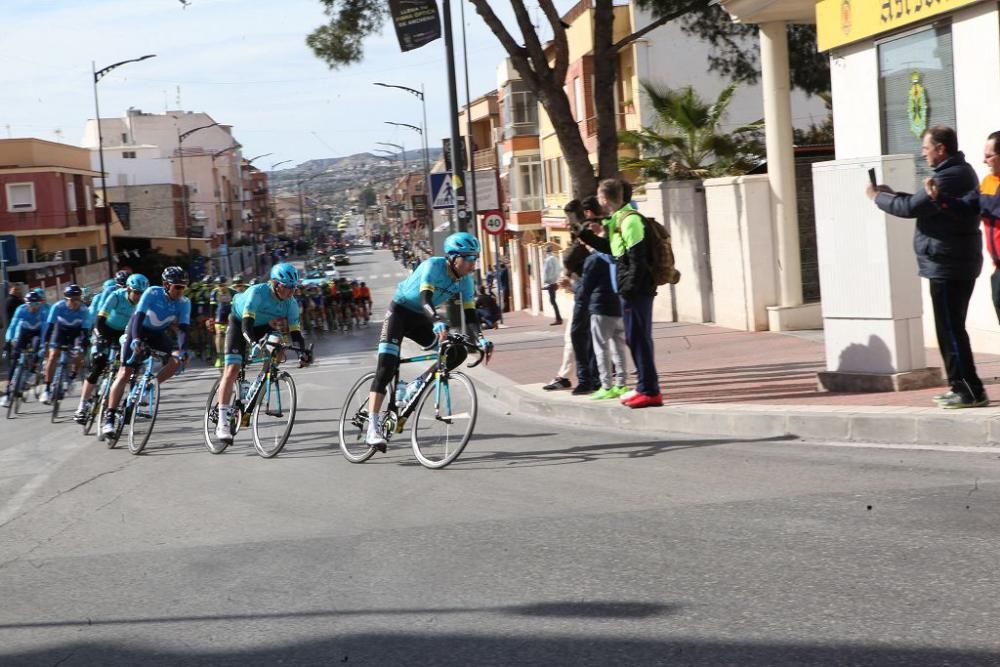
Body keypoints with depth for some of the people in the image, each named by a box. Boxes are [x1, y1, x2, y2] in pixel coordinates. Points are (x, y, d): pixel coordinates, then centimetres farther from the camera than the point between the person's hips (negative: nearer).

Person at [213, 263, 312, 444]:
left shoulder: (291, 303, -20)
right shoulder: (257, 293, -35)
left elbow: (295, 330, -23)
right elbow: (246, 324, -44)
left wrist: (303, 352, -40)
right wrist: (253, 343, -61)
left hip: (262, 326, 5)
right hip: (239, 322, -5)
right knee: (232, 369, -16)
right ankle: (222, 423, -16)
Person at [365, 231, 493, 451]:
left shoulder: (465, 281, -9)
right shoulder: (433, 266, -26)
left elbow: (470, 314, -12)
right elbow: (425, 299, -39)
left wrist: (480, 339, -29)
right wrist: (437, 323, -57)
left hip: (420, 319, 6)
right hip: (400, 311, -6)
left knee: (458, 353, -11)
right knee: (386, 367, -20)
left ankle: (420, 383, 6)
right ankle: (373, 427, -25)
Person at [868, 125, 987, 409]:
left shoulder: (950, 177, -19)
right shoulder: (960, 171, 16)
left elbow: (911, 208, -19)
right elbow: (923, 204, 21)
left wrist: (877, 196, -5)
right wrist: (892, 194, 14)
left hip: (947, 266, -11)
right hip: (956, 264, 11)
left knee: (950, 329, -7)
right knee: (951, 328, 16)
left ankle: (971, 391, -6)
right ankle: (960, 386, 21)